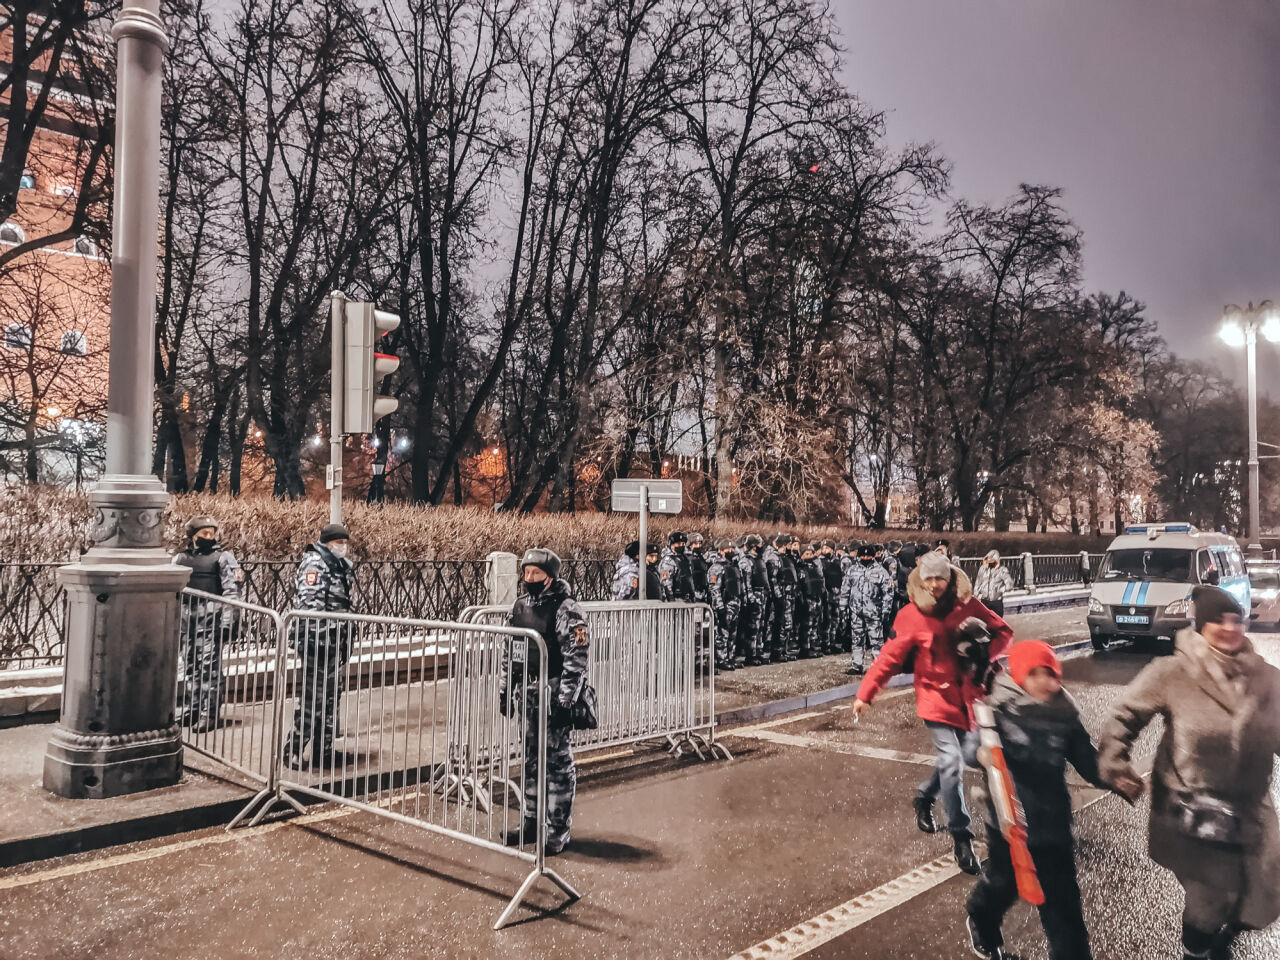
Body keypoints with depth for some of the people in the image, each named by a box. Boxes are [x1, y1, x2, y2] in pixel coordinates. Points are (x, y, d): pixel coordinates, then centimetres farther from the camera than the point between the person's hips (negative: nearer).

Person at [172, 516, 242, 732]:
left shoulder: (223, 556, -1)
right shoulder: (180, 558, 13)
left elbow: (231, 590, -7)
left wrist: (227, 620, -14)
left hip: (211, 617, -5)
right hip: (187, 617, 5)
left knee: (209, 665, -6)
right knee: (189, 664, 12)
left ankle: (208, 714, -2)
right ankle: (191, 710, 23)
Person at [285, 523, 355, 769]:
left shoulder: (343, 566, 16)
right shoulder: (314, 563, -12)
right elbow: (308, 603, -20)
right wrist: (311, 640, -25)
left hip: (335, 641, 9)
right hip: (317, 640, -9)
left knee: (331, 697, 14)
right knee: (312, 697, -5)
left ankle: (323, 751, 24)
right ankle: (294, 751, 6)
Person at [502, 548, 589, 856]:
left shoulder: (567, 609, -14)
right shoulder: (520, 606, 8)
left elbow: (576, 658, -17)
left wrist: (565, 701, -20)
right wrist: (506, 690, 14)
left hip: (557, 696, -7)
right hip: (530, 695, 7)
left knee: (558, 763, 1)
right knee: (531, 759, 17)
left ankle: (558, 831, 12)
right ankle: (531, 821, 31)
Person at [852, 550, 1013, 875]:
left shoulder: (967, 606, -2)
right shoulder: (912, 617, -9)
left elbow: (1003, 632, 7)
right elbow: (890, 657, -7)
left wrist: (985, 656, -13)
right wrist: (865, 694, -11)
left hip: (966, 695, 4)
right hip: (936, 697, -4)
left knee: (951, 760, 15)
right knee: (951, 762, -13)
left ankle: (924, 798, 43)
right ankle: (961, 836, -3)